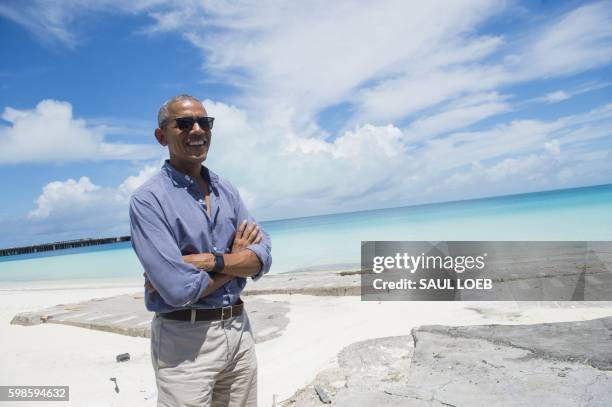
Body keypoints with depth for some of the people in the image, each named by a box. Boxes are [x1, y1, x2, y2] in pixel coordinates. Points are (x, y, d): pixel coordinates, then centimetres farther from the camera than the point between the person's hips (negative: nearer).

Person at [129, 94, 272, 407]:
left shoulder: (227, 191, 7)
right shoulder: (147, 200, -12)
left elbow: (262, 258, -2)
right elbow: (179, 290, -22)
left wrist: (211, 261, -19)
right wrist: (236, 260, -6)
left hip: (239, 328, 6)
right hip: (185, 341, -5)